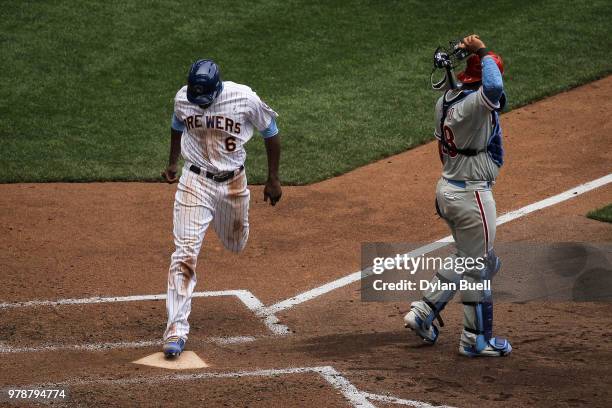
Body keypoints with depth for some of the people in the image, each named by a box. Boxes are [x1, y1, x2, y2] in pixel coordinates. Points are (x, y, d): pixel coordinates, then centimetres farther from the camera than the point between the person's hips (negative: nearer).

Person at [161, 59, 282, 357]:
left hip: (233, 183, 1)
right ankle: (176, 329, -14)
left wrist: (273, 179, 0)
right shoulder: (183, 98, -12)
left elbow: (270, 132, -3)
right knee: (186, 254, -13)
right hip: (195, 181, -1)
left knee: (235, 244, 22)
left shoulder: (245, 99, -18)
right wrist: (173, 162, 12)